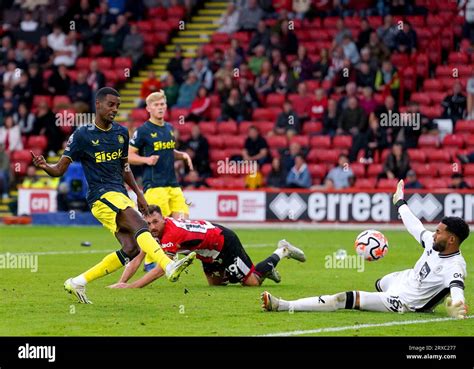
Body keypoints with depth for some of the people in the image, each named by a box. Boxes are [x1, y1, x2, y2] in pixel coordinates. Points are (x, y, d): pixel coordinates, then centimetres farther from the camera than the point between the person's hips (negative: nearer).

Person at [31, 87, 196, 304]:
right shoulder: (82, 135, -4)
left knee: (131, 249, -5)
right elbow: (60, 169, -4)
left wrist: (138, 194, 21)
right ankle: (169, 267, -48)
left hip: (121, 196, 7)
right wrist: (44, 166, -26)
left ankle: (78, 283, 5)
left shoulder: (121, 132, 14)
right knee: (139, 224, -30)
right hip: (102, 196, -7)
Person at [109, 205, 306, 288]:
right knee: (215, 283, 19)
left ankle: (282, 251, 19)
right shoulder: (151, 231, -14)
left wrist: (131, 286, -46)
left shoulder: (171, 233, -38)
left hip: (225, 242, -8)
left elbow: (160, 270, -42)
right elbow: (137, 259, -13)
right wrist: (121, 283, -28)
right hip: (210, 251, 8)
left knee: (252, 281, -3)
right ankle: (264, 269, 34)